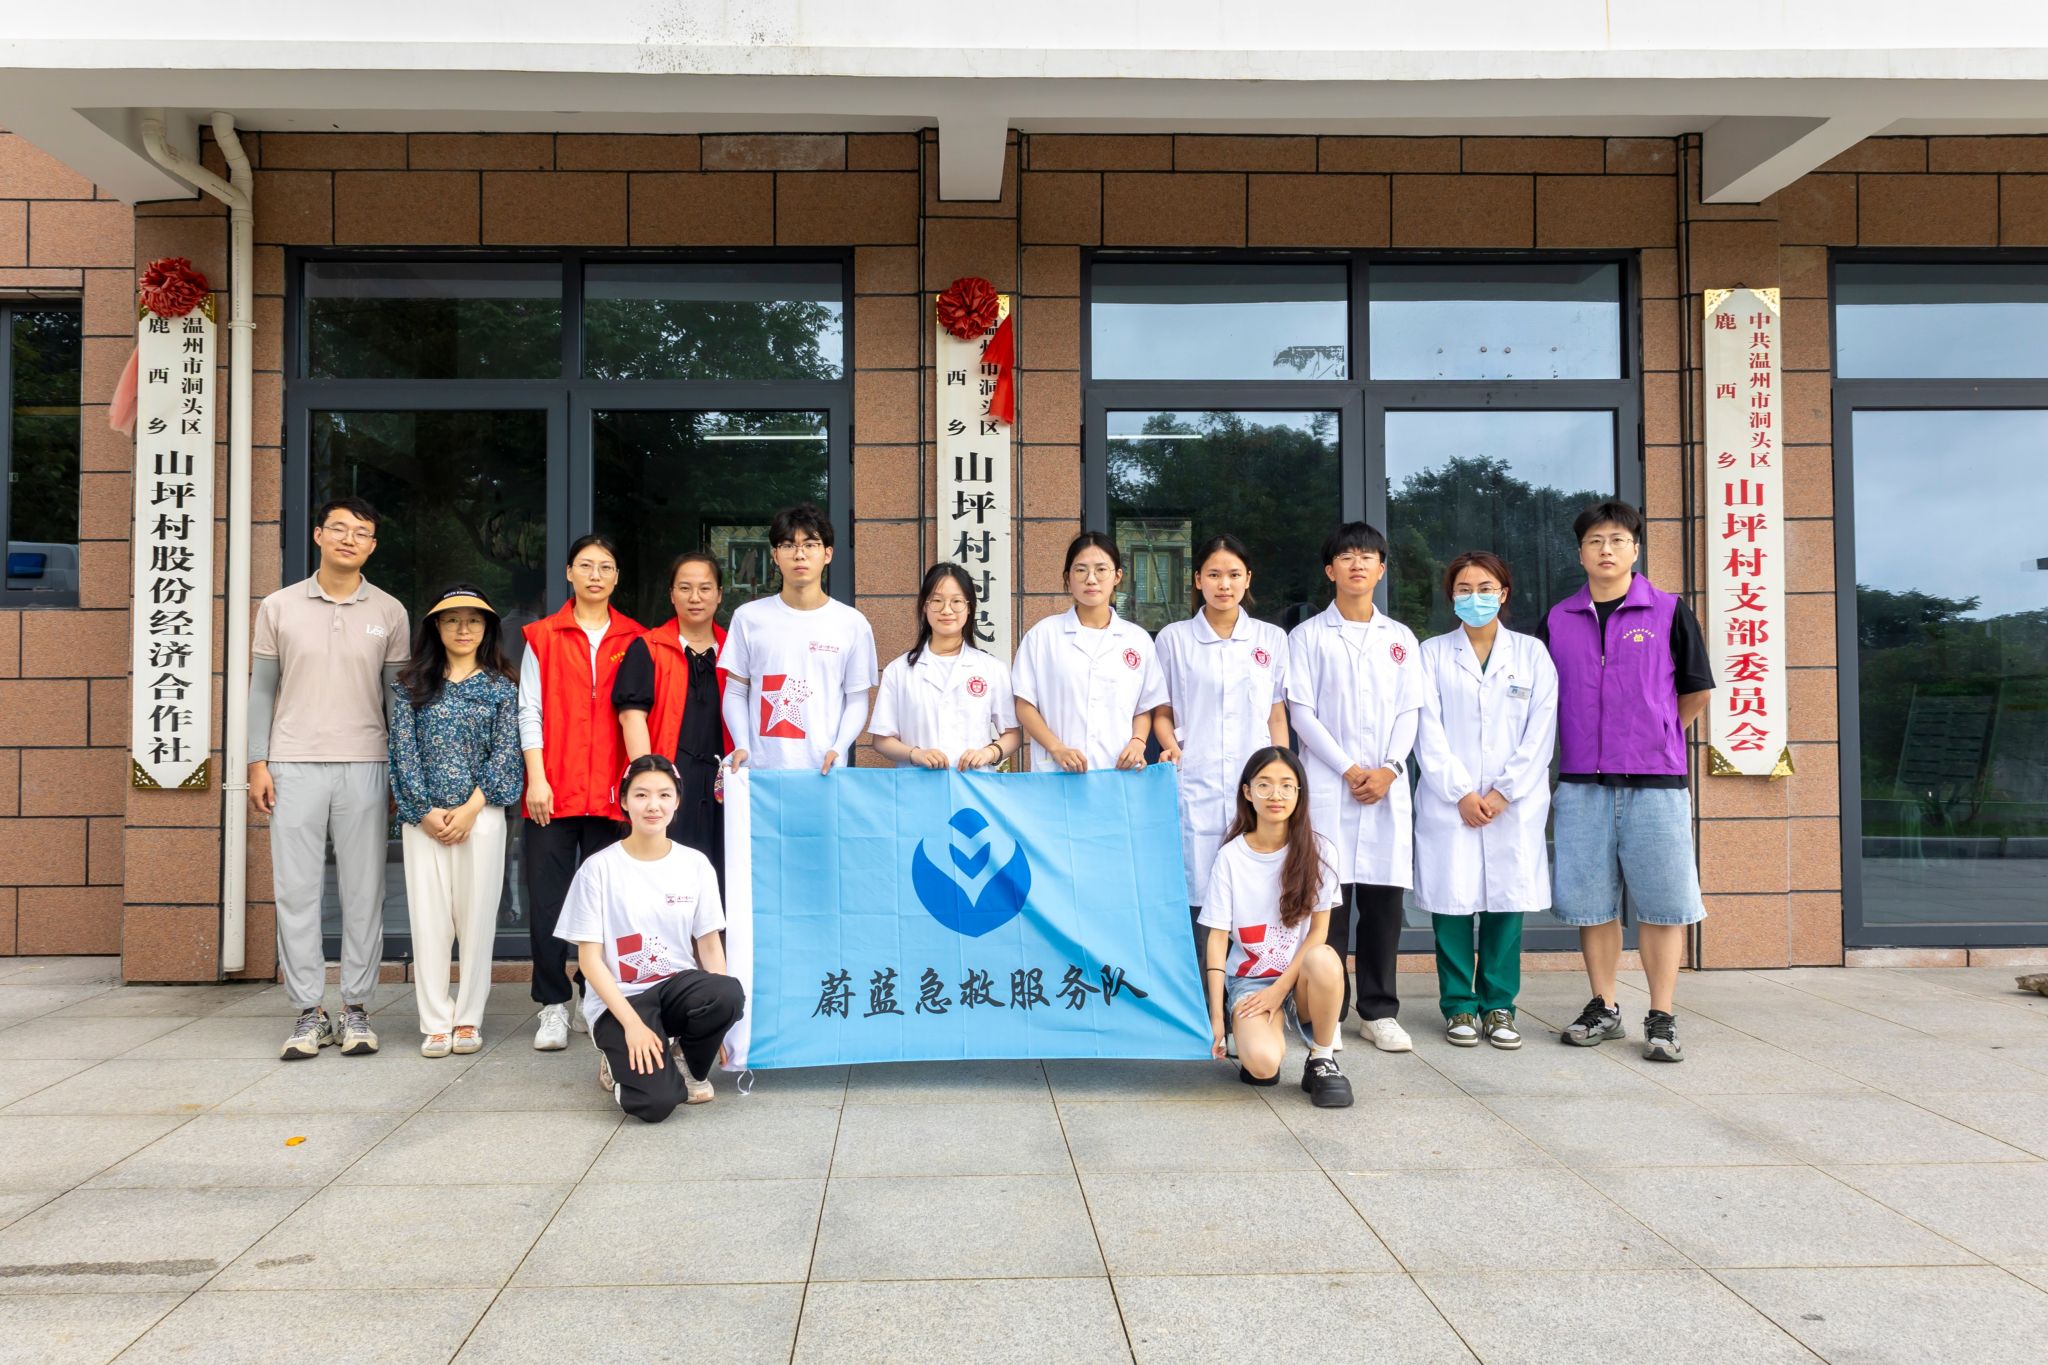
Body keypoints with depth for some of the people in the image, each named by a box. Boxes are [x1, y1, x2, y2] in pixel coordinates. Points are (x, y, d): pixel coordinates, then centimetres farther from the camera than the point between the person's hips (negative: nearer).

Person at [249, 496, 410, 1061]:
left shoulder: (389, 612, 8)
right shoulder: (279, 607, 7)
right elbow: (262, 689, 9)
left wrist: (400, 772, 4)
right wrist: (257, 764, 2)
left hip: (364, 766, 0)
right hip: (294, 765, 0)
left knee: (363, 890, 1)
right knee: (295, 889, 0)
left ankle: (355, 1009, 10)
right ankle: (308, 1012, 8)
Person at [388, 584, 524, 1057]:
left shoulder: (501, 686, 6)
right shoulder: (411, 685, 9)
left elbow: (504, 753, 0)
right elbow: (404, 751, 2)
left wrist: (470, 809, -9)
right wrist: (425, 811, -7)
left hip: (481, 814, -1)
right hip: (423, 817, 1)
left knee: (477, 917, 2)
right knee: (429, 918, 1)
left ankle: (468, 1019, 11)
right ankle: (435, 1023, 8)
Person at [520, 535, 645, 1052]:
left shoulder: (634, 640, 10)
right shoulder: (543, 636, 8)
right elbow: (530, 712, 4)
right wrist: (536, 778, -5)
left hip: (611, 792, 1)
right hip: (553, 790, 0)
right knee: (547, 898, -1)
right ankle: (554, 1005, 8)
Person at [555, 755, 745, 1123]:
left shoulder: (695, 864, 4)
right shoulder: (599, 868, -5)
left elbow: (709, 945, 6)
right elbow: (589, 959, -6)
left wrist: (725, 1008, -10)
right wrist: (632, 1022, -17)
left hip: (679, 986, 3)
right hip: (619, 999, -3)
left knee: (730, 994, -34)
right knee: (654, 1102, -27)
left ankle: (688, 1064, 0)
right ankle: (620, 1062, 10)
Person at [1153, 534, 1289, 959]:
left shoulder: (1273, 639, 12)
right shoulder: (1174, 638, 8)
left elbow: (1277, 717, 14)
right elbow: (1162, 713, 12)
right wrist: (1171, 748, -7)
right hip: (1196, 790, -1)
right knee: (1199, 901, -4)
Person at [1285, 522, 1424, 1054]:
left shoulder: (1400, 638, 14)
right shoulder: (1309, 635, 5)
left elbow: (1409, 712, 9)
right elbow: (1302, 712, -2)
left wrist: (1388, 769, -7)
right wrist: (1349, 769, -10)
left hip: (1387, 786, 3)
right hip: (1328, 785, -3)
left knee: (1384, 896, 3)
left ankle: (1378, 1010, 14)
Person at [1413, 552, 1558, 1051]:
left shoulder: (1531, 653, 10)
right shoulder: (1433, 653, 8)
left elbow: (1541, 731, 2)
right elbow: (1428, 732, 1)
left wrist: (1503, 792, -7)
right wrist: (1461, 793, -9)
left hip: (1516, 803, 1)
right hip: (1448, 802, 0)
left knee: (1507, 901, 1)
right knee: (1452, 899, -2)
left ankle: (1499, 1005, 13)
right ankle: (1459, 1007, 10)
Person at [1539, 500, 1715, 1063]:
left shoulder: (1670, 612, 1)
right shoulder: (1557, 621, 8)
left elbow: (1696, 694, 8)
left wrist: (1652, 739, 13)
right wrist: (1589, 743, 11)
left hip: (1655, 783, -2)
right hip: (1582, 784, 2)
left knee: (1660, 903, 1)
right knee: (1591, 903, 7)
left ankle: (1662, 1018, 10)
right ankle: (1604, 1009, 19)